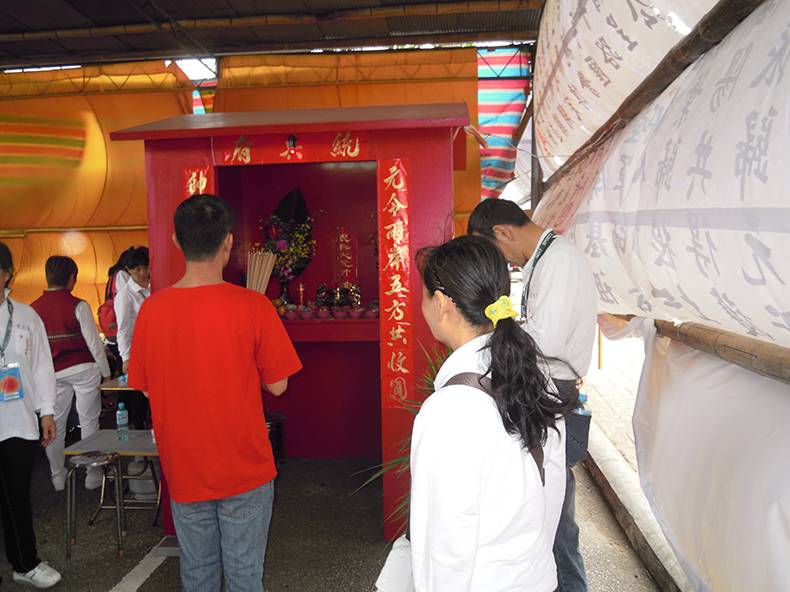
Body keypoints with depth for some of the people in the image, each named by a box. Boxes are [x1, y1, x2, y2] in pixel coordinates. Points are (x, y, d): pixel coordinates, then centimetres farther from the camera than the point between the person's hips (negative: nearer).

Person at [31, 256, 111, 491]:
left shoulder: (34, 309, 0)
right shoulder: (78, 306, -12)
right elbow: (94, 342, -10)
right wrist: (106, 372, -1)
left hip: (53, 373, 4)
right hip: (83, 369, -3)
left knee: (55, 425, 13)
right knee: (89, 422, 6)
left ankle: (58, 477, 24)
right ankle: (92, 475, 14)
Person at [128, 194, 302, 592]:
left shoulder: (152, 309, -7)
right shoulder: (252, 306, -17)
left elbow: (146, 387, 3)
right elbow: (277, 385, -10)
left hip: (183, 469, 3)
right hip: (244, 468, -3)